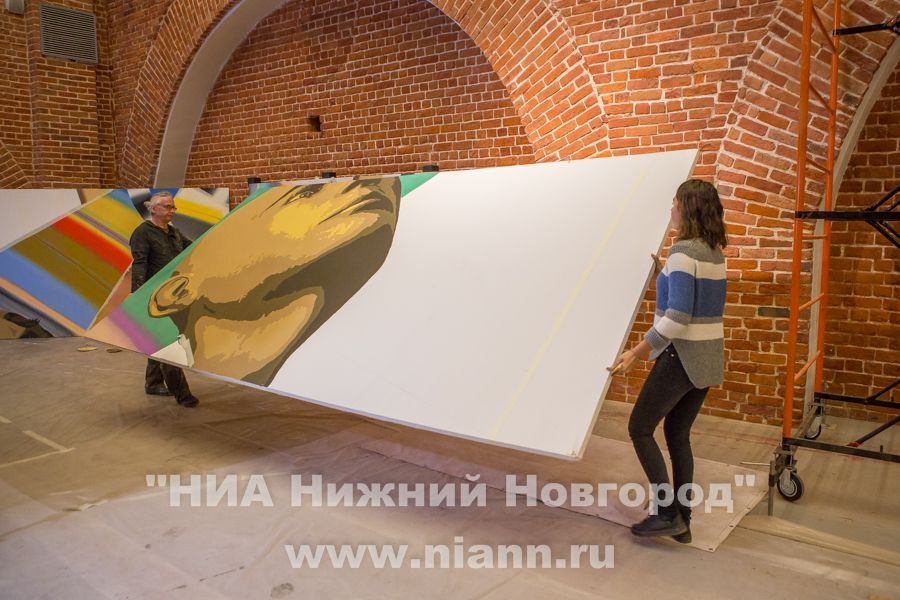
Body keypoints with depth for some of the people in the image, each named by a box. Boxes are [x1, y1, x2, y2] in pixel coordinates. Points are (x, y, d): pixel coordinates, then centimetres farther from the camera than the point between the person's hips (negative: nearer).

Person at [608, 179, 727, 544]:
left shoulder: (682, 251, -18)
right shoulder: (714, 253, 10)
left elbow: (678, 316, -24)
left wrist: (636, 351, -22)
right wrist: (663, 272, 22)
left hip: (682, 356, -9)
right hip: (709, 356, 9)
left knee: (640, 428, 5)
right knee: (678, 434, 16)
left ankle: (666, 514, 8)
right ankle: (681, 518, 23)